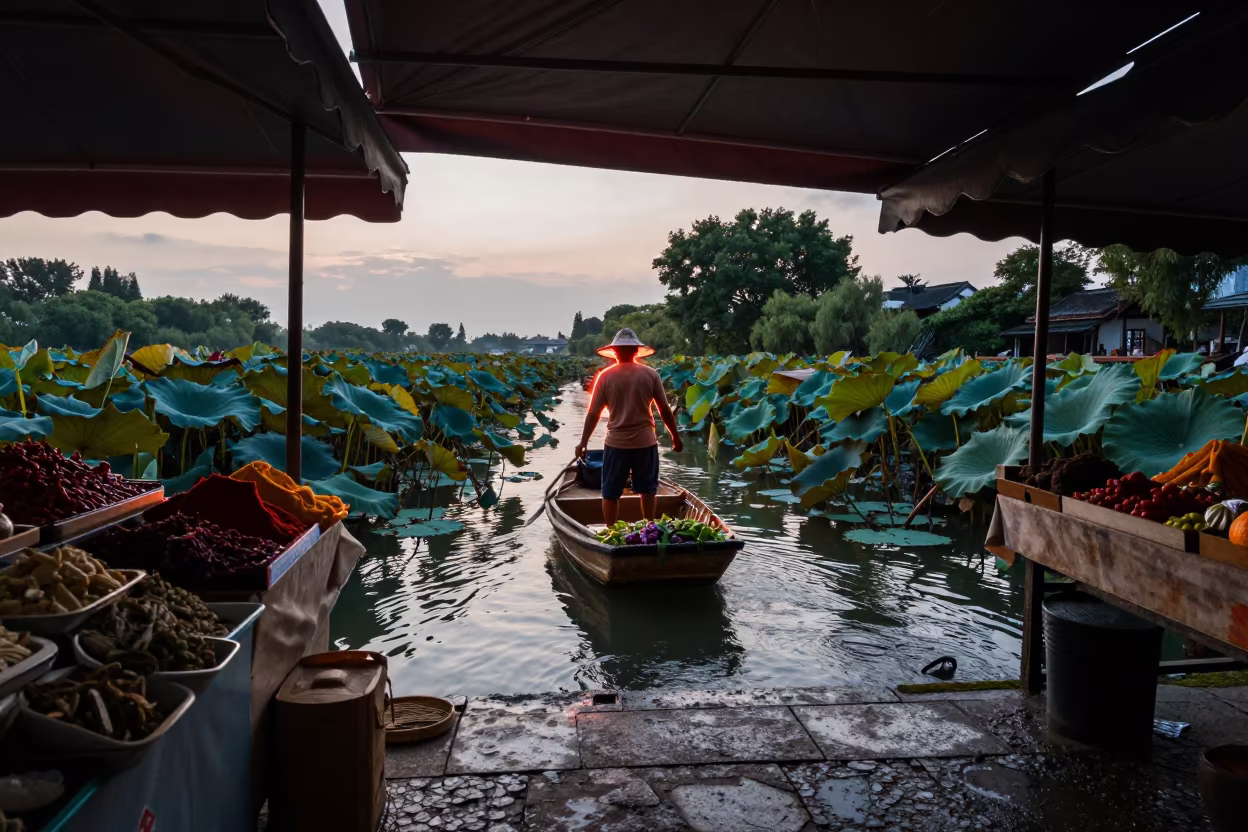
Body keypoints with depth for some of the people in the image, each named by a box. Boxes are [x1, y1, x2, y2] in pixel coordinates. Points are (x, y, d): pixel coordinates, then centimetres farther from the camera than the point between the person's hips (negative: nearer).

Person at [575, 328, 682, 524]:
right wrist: (676, 437, 13)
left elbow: (593, 414, -3)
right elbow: (665, 410, 1)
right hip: (646, 441, 1)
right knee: (648, 489, 16)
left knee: (611, 493, 10)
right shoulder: (650, 374, -2)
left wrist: (583, 442, 7)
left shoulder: (605, 376, -4)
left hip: (616, 442, -1)